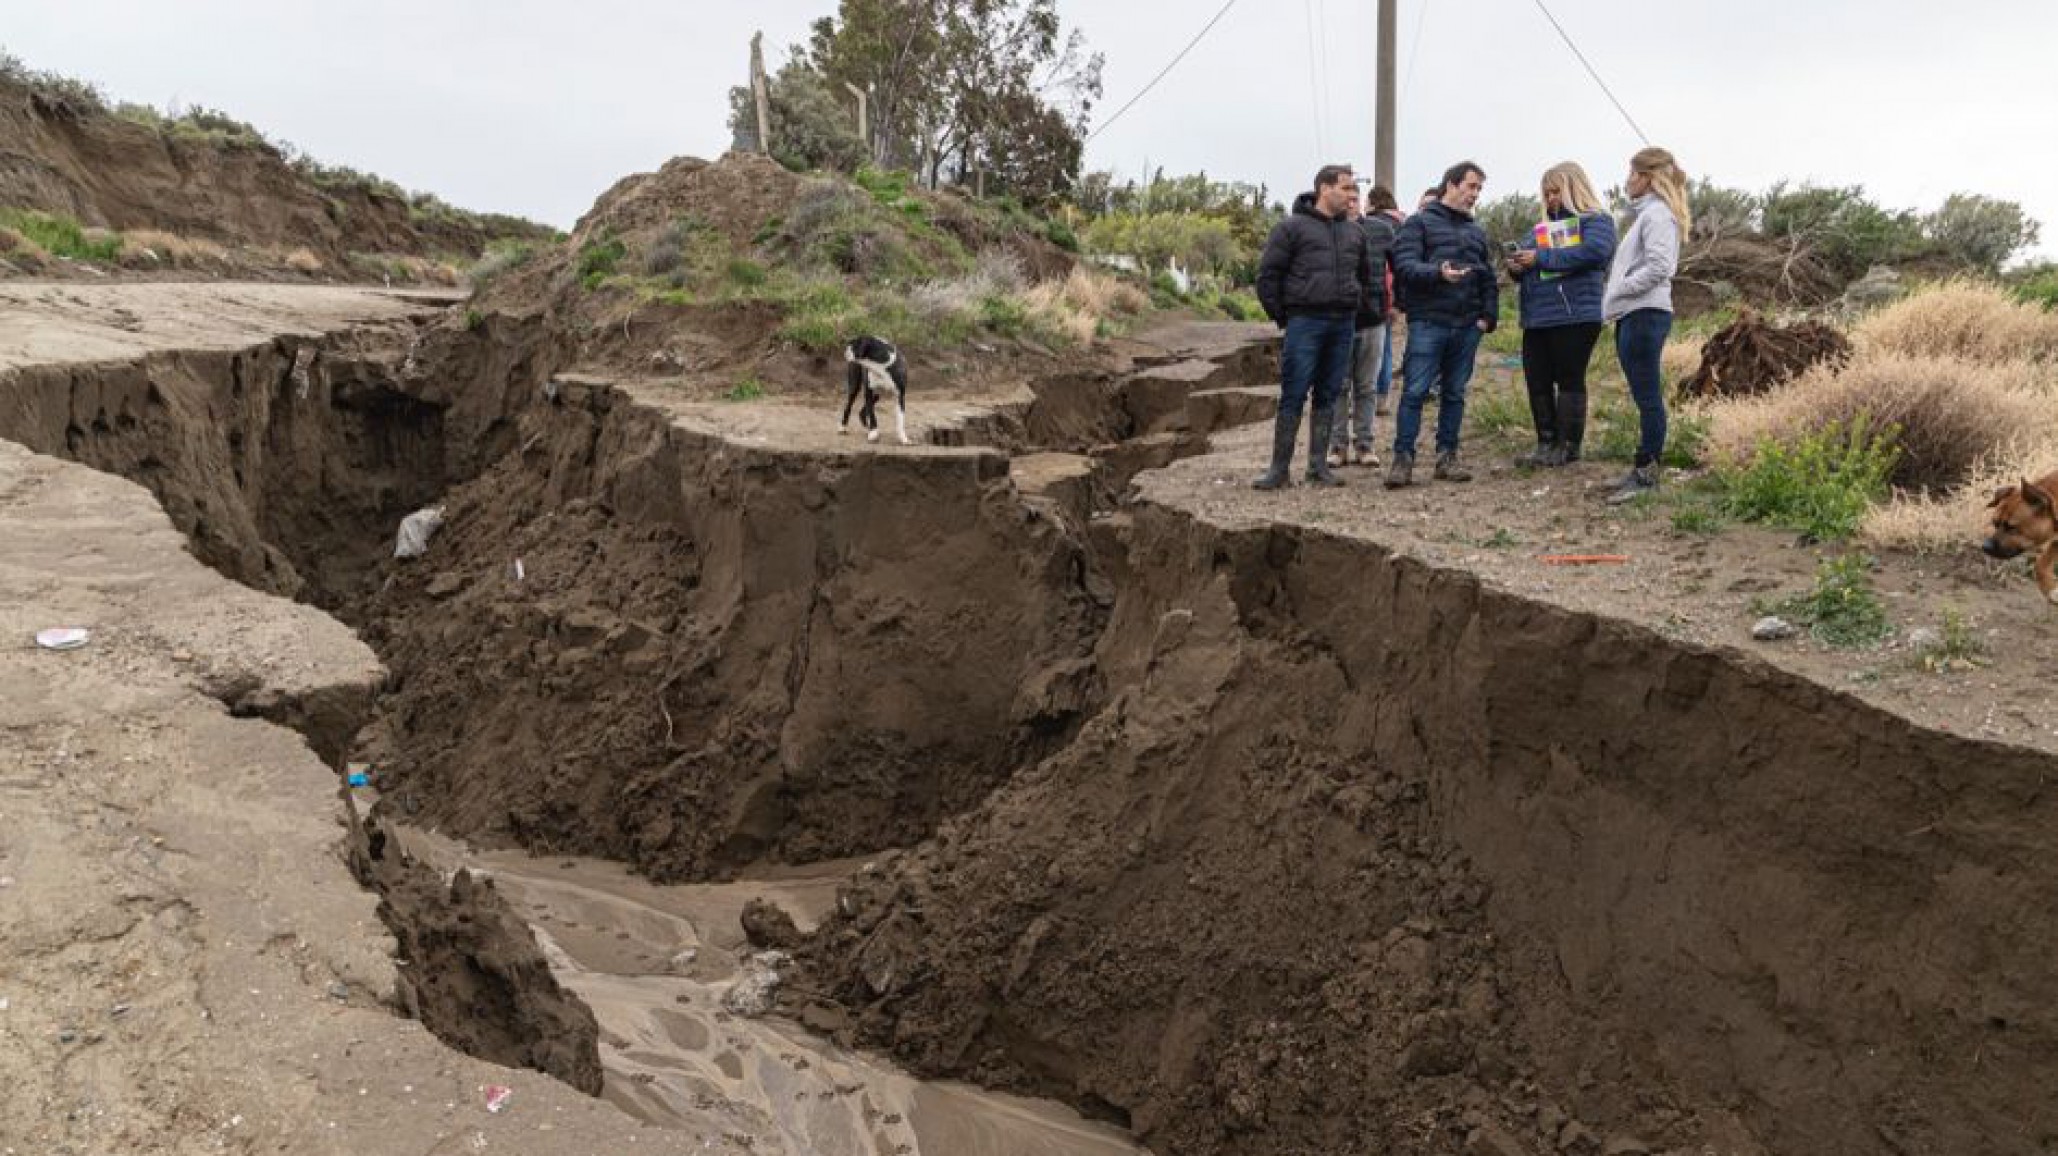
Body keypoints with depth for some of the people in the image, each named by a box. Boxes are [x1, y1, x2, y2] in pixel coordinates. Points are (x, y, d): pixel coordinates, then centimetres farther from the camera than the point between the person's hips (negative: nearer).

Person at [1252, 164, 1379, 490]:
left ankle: (1318, 466, 13)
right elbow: (1268, 276, -4)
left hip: (1343, 325, 5)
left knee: (1328, 396, 8)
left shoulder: (1354, 232, 14)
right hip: (1304, 322, -5)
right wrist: (1281, 317, -4)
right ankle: (1279, 468, -1)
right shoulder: (1292, 227, -3)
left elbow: (1366, 276, 27)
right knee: (1293, 396, -5)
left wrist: (1355, 308, 16)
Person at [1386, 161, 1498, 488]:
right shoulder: (1420, 223, 3)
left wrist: (1488, 316, 7)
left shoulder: (1477, 232, 21)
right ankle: (1403, 458, -5)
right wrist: (1437, 273, -26)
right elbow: (1404, 265, -10)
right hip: (1428, 323, -6)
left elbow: (1489, 280, 20)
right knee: (1415, 391, -9)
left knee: (1454, 393, 9)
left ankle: (1447, 456, 15)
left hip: (1467, 326, 6)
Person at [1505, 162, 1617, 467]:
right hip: (1537, 319, 7)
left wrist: (1541, 258, -17)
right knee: (1537, 382, 6)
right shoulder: (1546, 226, 23)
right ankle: (1546, 443, 15)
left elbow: (1593, 252, -19)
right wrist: (1517, 267, -1)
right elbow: (1528, 256, 25)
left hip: (1575, 316, -7)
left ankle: (1568, 446, 5)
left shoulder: (1597, 221, 0)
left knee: (1569, 381, -2)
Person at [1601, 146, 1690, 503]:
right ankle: (1643, 469, 16)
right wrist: (1618, 288, 8)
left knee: (1647, 395, -7)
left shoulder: (1658, 214, -10)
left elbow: (1658, 267, -21)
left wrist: (1620, 288, -13)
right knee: (1645, 396, 11)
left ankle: (1646, 473, -4)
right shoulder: (1646, 213, 20)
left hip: (1645, 315, -10)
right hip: (1634, 315, 10)